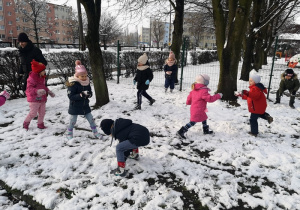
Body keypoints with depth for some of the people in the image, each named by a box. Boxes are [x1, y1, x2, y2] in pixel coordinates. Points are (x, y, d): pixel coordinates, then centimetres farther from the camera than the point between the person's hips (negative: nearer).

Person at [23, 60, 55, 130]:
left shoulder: (42, 77, 9)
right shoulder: (32, 78, -18)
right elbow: (29, 88, -25)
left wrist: (49, 92, 16)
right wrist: (37, 91, -40)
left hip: (42, 99, 8)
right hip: (34, 99, -8)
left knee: (42, 112, 13)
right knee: (33, 113, -1)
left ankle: (40, 124, 29)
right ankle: (26, 124, 22)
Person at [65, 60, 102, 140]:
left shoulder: (87, 82, -1)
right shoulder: (73, 84, -19)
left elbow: (90, 93, 6)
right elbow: (71, 96, -24)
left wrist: (89, 94, -19)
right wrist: (82, 94, -32)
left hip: (85, 105, 5)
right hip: (75, 107, -5)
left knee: (91, 119, 9)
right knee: (72, 121, 9)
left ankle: (95, 133, 25)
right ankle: (69, 135, 32)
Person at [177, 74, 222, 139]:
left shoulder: (194, 90, 6)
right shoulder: (203, 91, -21)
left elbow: (189, 97, 14)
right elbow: (210, 99, -20)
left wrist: (188, 102, 33)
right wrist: (218, 96, -8)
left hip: (193, 108, 10)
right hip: (198, 110, -10)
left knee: (204, 118, 25)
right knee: (193, 122, -6)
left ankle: (206, 130, 42)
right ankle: (181, 131, -7)